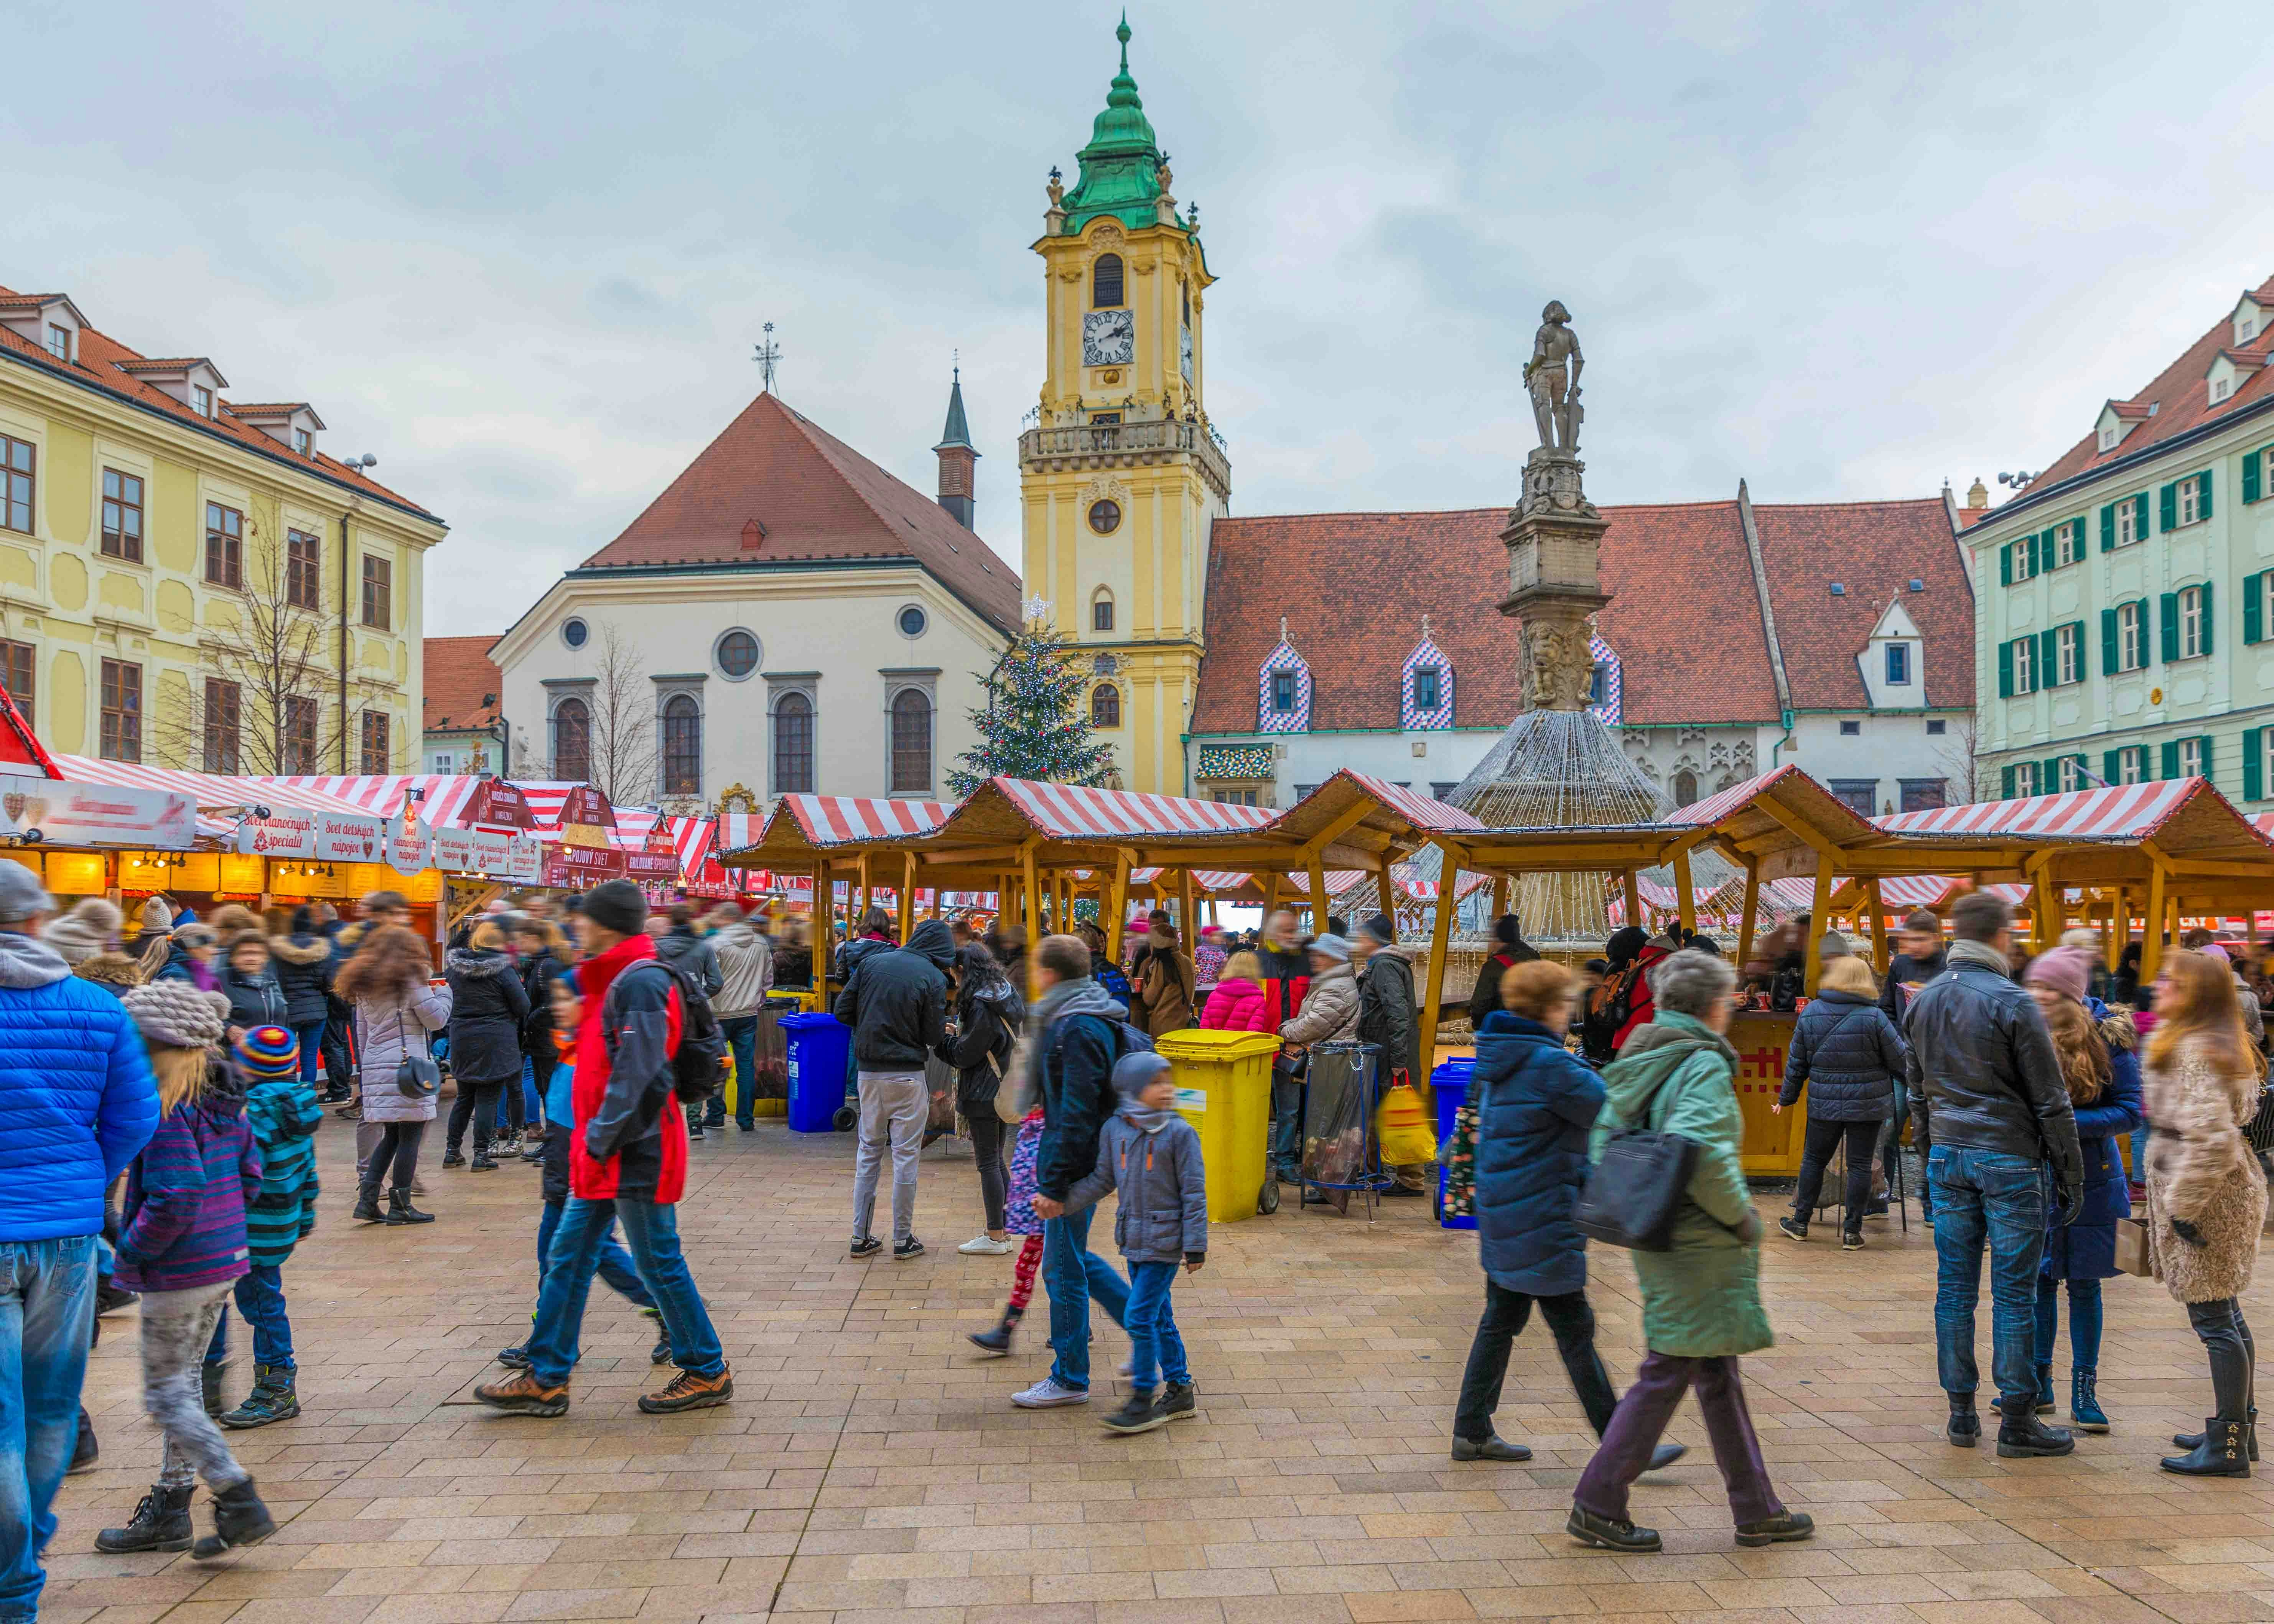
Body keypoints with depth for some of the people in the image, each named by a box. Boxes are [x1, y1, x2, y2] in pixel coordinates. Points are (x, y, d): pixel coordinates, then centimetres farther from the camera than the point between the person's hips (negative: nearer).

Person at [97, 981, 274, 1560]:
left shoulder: (165, 1112, -21)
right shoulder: (225, 1103, 6)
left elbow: (175, 1200, -25)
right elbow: (249, 1174, 12)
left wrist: (132, 1249, -12)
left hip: (178, 1271, -9)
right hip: (224, 1260, 9)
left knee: (167, 1394, 2)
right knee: (184, 1383, 19)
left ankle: (240, 1501, -2)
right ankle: (169, 1510, 29)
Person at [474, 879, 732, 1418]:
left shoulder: (640, 982, -18)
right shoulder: (612, 980, 15)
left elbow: (637, 1075, -23)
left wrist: (601, 1140, -18)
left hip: (636, 1151, -10)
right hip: (605, 1152, 10)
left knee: (658, 1262, 0)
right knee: (568, 1257, 12)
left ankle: (707, 1372, 14)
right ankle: (546, 1379, 20)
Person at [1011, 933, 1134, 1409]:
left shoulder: (1078, 1030, -21)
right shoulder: (1083, 1020, 10)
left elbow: (1076, 1115, -24)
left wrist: (1055, 1184, -22)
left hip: (1074, 1163, -10)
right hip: (1087, 1159, 10)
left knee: (1063, 1267, 2)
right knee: (1074, 1258, 21)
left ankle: (1070, 1379, 14)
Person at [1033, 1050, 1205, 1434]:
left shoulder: (1179, 1133, -12)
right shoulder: (1114, 1130, 0)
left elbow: (1194, 1192, -9)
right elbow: (1102, 1179, 11)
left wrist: (1195, 1244, -10)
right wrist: (1062, 1203, 2)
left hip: (1165, 1241, -5)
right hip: (1133, 1238, 6)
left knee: (1139, 1316, -9)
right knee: (1159, 1317, 15)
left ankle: (1143, 1399, 3)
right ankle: (1179, 1390, 28)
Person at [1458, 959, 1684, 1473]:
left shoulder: (1500, 1056, 10)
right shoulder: (1548, 1064, -19)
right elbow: (1609, 1107, -17)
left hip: (1501, 1213, 9)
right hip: (1540, 1220, -9)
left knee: (1502, 1318, 16)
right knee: (1574, 1330, -2)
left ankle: (1472, 1431, 21)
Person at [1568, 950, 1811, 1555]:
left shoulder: (1636, 1062, 11)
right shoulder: (1704, 1064, -16)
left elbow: (1602, 1144, 11)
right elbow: (1699, 1151, -30)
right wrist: (1742, 1215, -17)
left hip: (1656, 1238, 9)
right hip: (1698, 1247, -9)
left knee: (1717, 1372, 17)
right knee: (1667, 1373, 0)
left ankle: (1756, 1509, 27)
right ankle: (1597, 1505, 6)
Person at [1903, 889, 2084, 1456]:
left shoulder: (1922, 1001, 8)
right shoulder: (2012, 1003, -11)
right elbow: (2051, 1100, -8)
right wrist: (2071, 1175, -2)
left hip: (1948, 1156, 6)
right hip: (2009, 1159, -5)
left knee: (1955, 1287, 8)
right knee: (2015, 1292, 1)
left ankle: (1962, 1413, 14)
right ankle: (2017, 1422, 6)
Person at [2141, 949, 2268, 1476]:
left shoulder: (2193, 1051, -20)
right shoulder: (2219, 1044, 13)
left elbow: (2211, 1136, -27)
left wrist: (2184, 1205, -21)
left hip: (2207, 1197, -10)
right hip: (2234, 1188, 10)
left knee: (2214, 1318, -4)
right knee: (2225, 1313, 17)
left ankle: (2228, 1446, 2)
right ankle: (2238, 1427, 27)